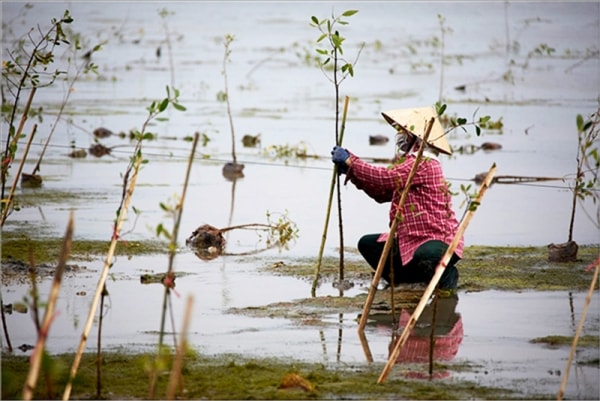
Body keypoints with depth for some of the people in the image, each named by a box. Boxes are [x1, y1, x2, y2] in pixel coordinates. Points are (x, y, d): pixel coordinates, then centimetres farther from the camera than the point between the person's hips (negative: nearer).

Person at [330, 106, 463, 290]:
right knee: (367, 244, 9)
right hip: (410, 240, 10)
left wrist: (349, 162, -17)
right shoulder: (410, 162, 17)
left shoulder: (424, 164, -18)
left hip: (439, 241, -10)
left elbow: (386, 178, -27)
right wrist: (351, 169, 6)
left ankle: (445, 276, -5)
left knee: (426, 256, -42)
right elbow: (383, 193, 14)